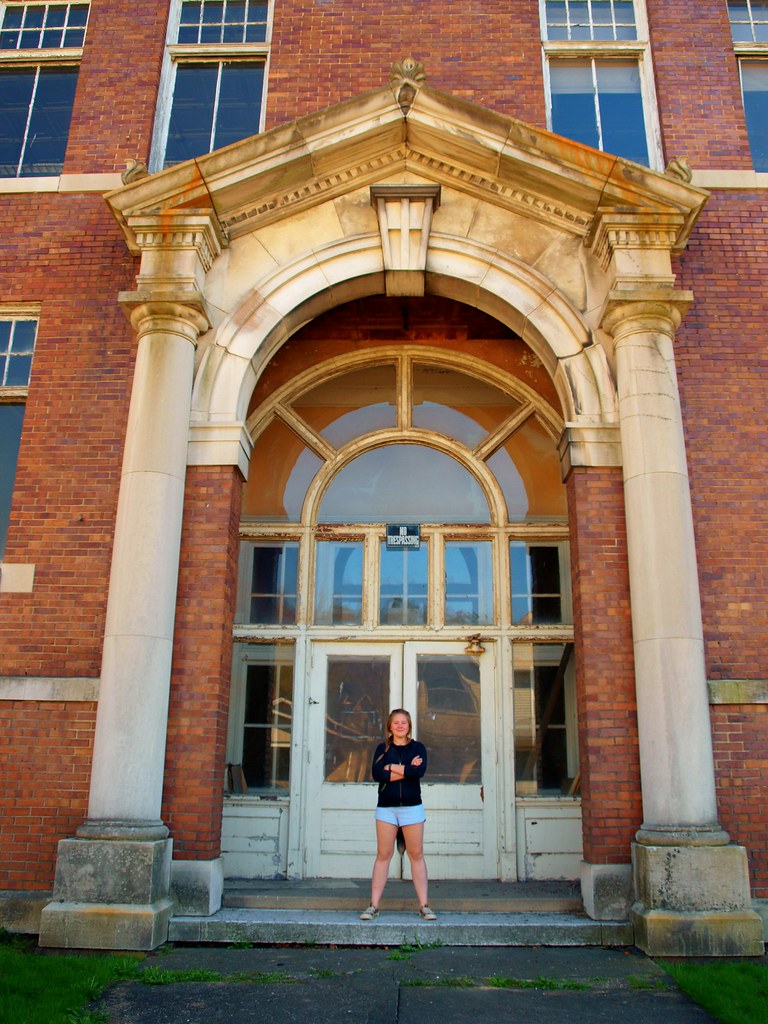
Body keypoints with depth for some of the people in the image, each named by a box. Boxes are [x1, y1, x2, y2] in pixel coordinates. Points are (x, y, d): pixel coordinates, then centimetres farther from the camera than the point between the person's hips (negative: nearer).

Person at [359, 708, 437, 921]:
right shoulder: (382, 748, 8)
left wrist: (392, 767, -8)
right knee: (383, 855, 1)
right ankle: (373, 906, 5)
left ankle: (424, 906, 7)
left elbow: (420, 771, -13)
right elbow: (376, 773, -10)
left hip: (412, 807, 0)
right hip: (386, 807, 0)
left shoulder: (417, 747, 6)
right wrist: (407, 770, -13)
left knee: (416, 855, 2)